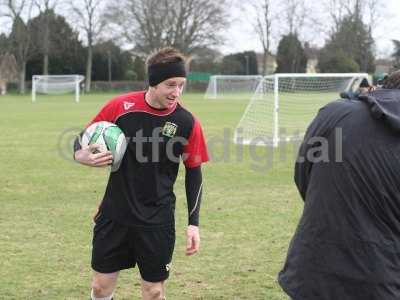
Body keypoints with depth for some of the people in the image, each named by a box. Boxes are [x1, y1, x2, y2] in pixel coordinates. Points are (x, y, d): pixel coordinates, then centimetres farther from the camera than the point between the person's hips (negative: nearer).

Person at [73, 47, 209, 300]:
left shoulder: (187, 123, -10)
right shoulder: (121, 107, -10)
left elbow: (194, 172, 1)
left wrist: (193, 223, -2)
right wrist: (81, 155, -19)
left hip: (157, 222, -1)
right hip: (114, 215, 1)